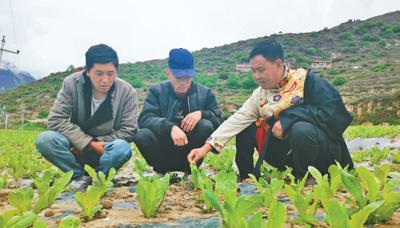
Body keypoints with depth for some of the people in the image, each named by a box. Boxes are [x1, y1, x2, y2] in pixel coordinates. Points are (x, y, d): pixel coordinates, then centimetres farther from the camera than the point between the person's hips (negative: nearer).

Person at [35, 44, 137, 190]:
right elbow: (56, 120, -15)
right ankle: (80, 177, -7)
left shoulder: (127, 92, -14)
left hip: (107, 149, -1)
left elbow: (128, 131, -12)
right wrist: (90, 143, -23)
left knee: (122, 148, -35)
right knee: (45, 140, -27)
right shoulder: (72, 83, -13)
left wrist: (98, 144, -20)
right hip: (77, 147, 1)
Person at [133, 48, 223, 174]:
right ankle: (165, 171, -6)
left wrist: (202, 113, -25)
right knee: (142, 136, -29)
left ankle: (189, 170, -8)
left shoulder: (205, 93, 0)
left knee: (206, 126, -27)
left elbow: (219, 122, -5)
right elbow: (145, 119, -17)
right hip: (164, 151, 0)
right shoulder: (157, 91, -2)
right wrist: (170, 127, -35)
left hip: (191, 150, 1)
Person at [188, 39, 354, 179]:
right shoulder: (260, 95, 5)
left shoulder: (306, 80, -14)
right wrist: (206, 147, -10)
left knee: (301, 129, -36)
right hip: (289, 156, 6)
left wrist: (287, 118, -25)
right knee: (246, 128, 1)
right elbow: (236, 121, -1)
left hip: (324, 154, -6)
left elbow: (334, 113, -23)